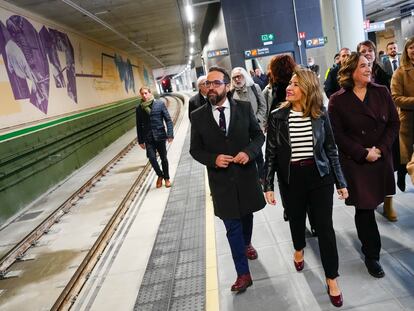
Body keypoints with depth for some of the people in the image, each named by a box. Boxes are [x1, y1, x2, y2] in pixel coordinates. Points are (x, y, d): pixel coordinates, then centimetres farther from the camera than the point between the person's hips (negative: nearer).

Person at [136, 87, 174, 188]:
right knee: (152, 158, -10)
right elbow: (139, 126, 9)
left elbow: (168, 120, -2)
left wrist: (170, 134, -12)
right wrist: (140, 140, 8)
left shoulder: (160, 104, -2)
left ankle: (166, 178, 28)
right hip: (148, 138, 1)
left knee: (163, 158, 7)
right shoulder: (139, 109, 4)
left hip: (160, 136, -1)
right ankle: (160, 175, 17)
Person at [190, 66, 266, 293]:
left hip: (246, 174, 2)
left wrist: (249, 152, -17)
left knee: (246, 215, 24)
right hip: (221, 179, -1)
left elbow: (258, 135, 3)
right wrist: (213, 159, -18)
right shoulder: (198, 116, -6)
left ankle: (247, 244, 55)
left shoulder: (244, 108, -6)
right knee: (232, 227, 4)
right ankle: (243, 274, 17)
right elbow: (195, 149, 1)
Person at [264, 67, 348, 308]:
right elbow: (271, 153, -3)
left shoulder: (321, 115, -4)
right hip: (291, 179, 1)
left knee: (325, 227, 2)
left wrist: (341, 182, 3)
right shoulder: (278, 117, -6)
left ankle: (332, 279, 19)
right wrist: (268, 186, -4)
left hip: (320, 177, 0)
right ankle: (299, 249, 53)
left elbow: (331, 149, 3)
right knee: (297, 221, 18)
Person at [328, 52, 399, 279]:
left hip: (381, 158, 4)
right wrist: (363, 153, -13)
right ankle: (371, 255, 14)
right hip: (354, 162, -3)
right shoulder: (337, 100, -6)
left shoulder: (381, 92, 4)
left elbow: (393, 123, 4)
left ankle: (368, 243, 38)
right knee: (364, 207, -1)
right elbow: (337, 135, -8)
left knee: (369, 205, 12)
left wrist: (381, 148, -10)